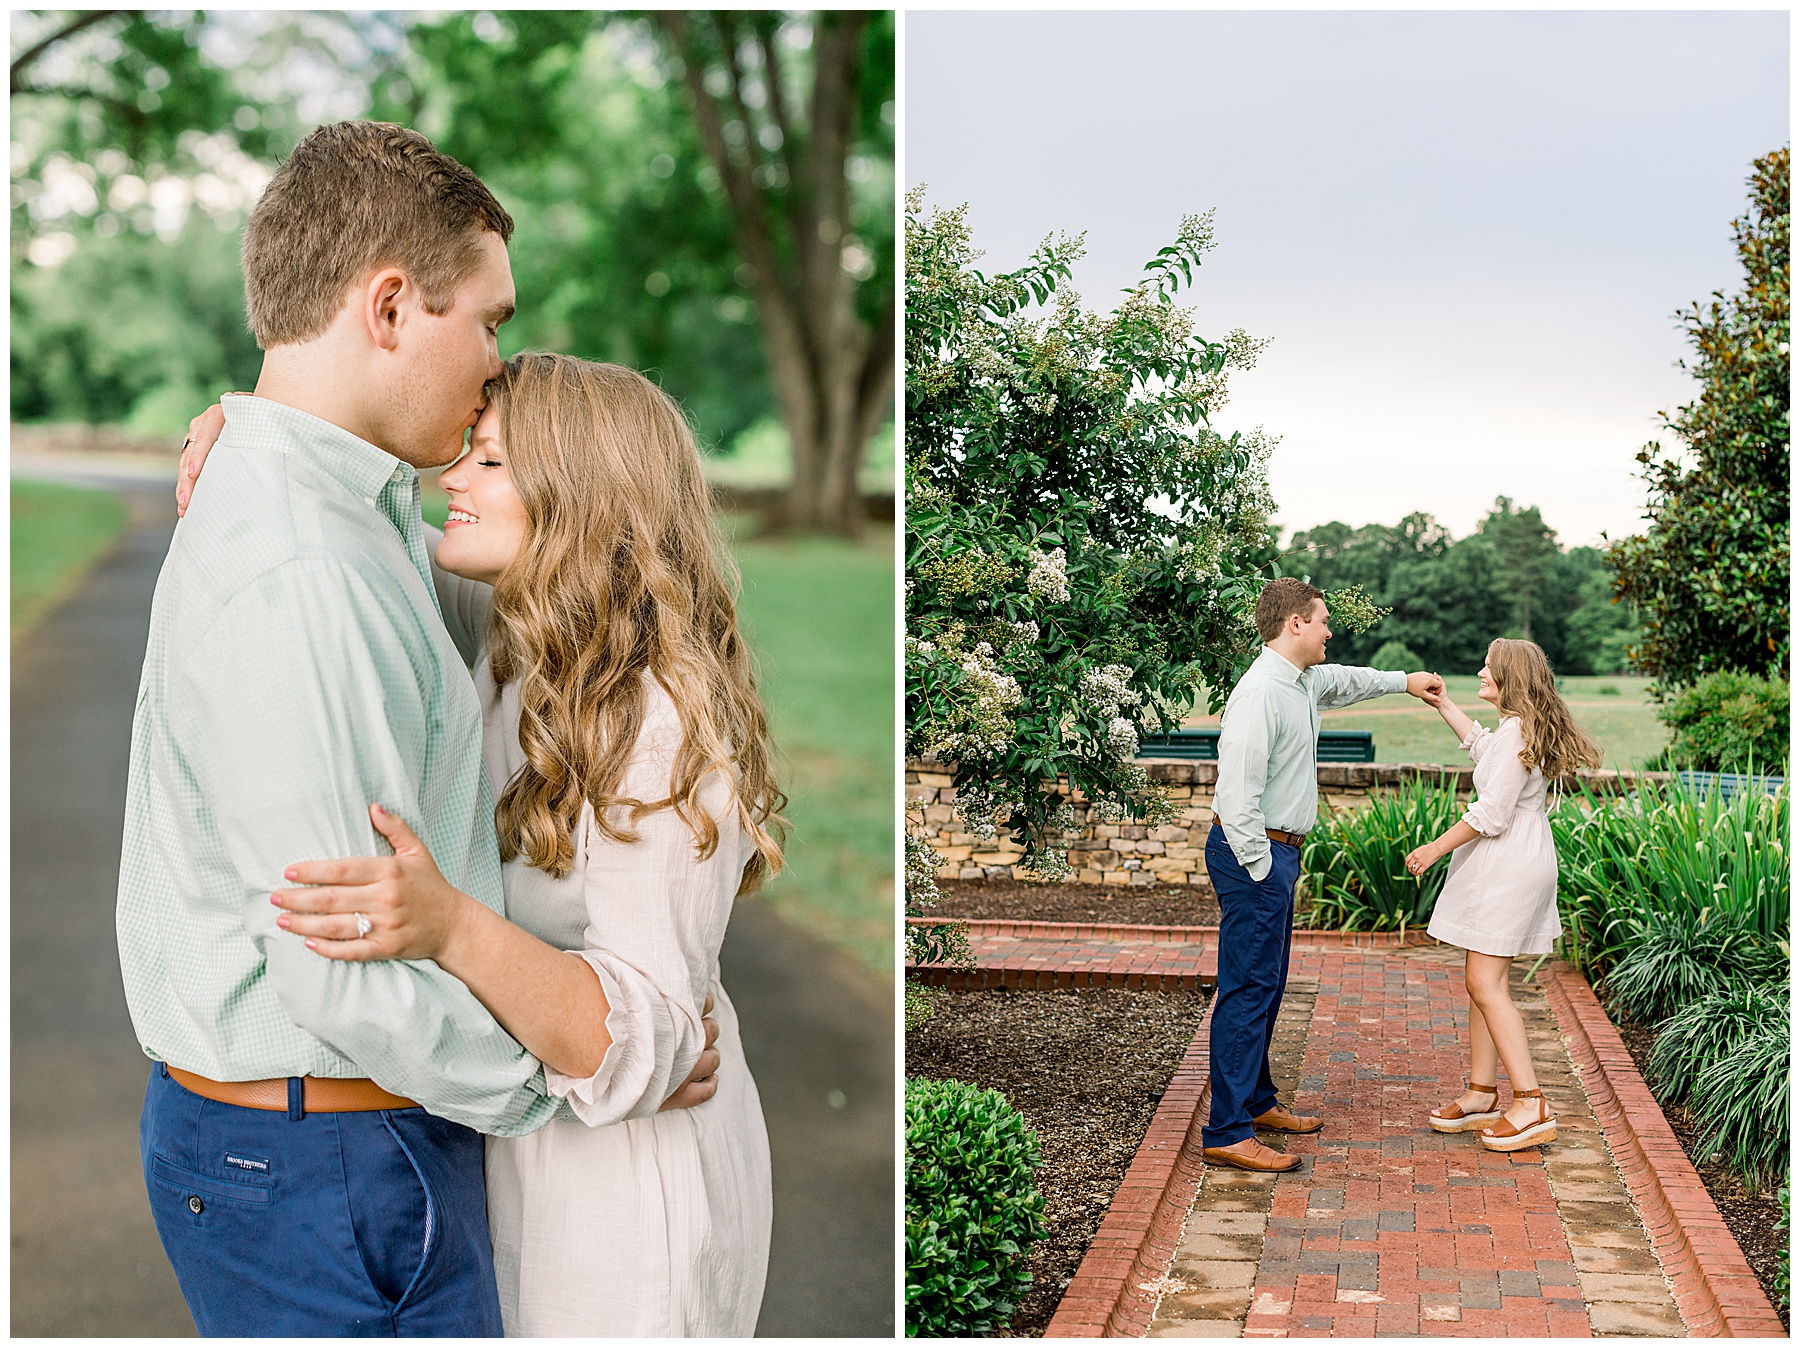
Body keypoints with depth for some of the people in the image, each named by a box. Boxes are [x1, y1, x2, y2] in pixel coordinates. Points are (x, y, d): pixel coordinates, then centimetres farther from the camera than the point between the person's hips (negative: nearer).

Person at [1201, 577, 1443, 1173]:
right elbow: (1239, 789, -24)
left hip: (1274, 853, 10)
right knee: (1248, 988, -10)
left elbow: (1342, 681, 39)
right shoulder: (1262, 692, -20)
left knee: (1267, 983, 18)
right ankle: (1226, 1132, -8)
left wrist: (1404, 681, 40)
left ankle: (1256, 1100, 31)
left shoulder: (1302, 680, 12)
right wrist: (1261, 868, -21)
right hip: (1254, 854, -10)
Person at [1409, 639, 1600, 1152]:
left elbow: (1491, 814, -21)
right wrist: (1443, 704, 40)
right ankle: (1482, 1093, 20)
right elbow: (1479, 743, 37)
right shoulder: (1514, 728, 13)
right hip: (1503, 865, 11)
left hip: (1511, 865, -11)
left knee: (1486, 983, -11)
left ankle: (1532, 1106, -11)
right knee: (1484, 981, 13)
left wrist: (1435, 849, -13)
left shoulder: (1516, 733, -18)